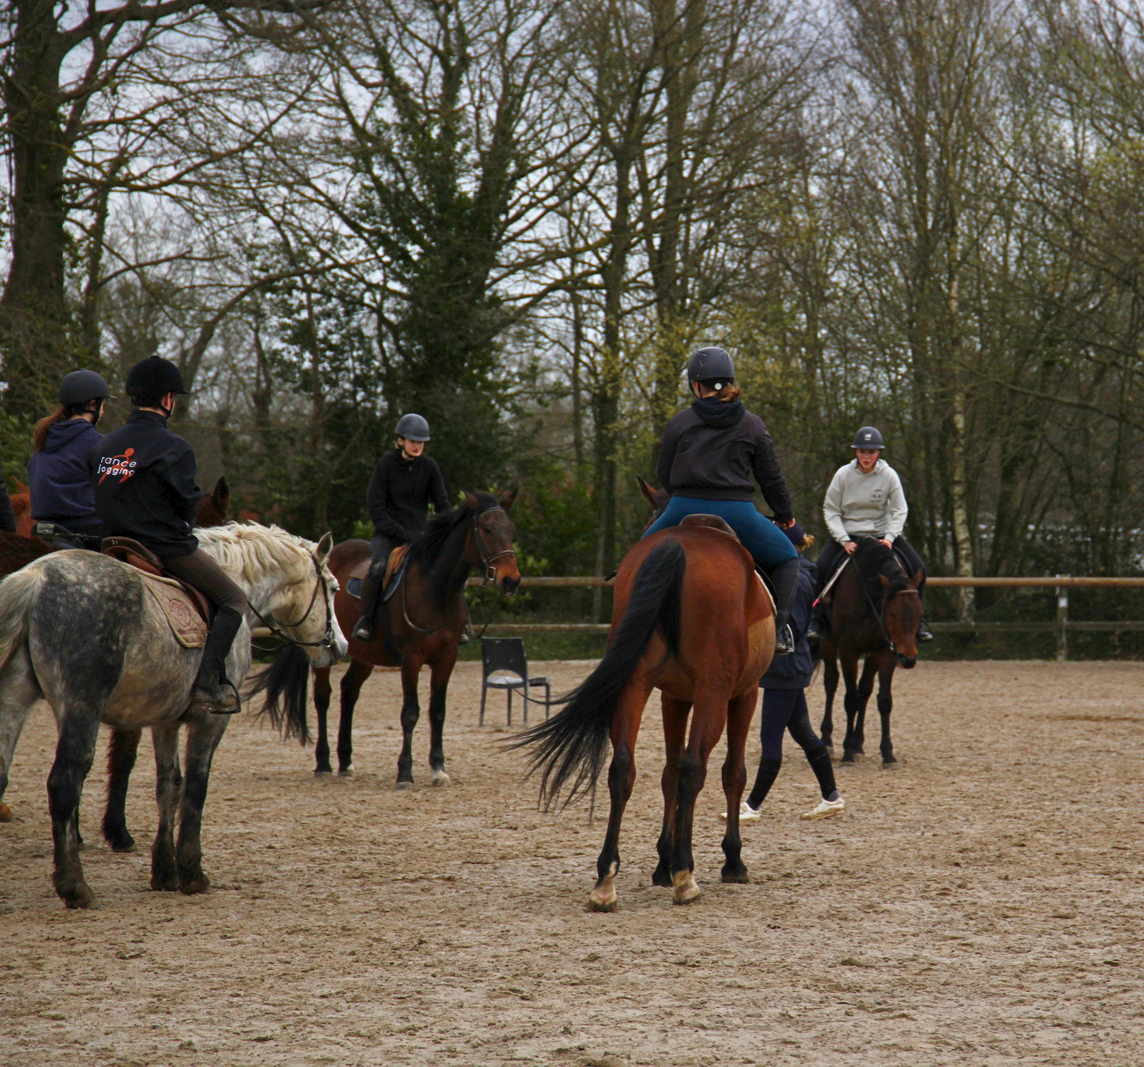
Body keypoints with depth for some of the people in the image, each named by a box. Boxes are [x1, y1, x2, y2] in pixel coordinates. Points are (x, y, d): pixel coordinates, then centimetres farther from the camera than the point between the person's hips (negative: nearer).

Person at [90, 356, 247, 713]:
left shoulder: (104, 445, 7)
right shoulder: (173, 448, -14)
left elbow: (97, 498, 9)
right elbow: (187, 505, -11)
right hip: (168, 548, -7)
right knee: (234, 600, 4)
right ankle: (208, 682, -10)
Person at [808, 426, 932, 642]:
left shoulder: (889, 475, -6)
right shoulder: (843, 474, -8)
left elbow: (899, 511, -2)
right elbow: (830, 511, -5)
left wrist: (889, 537, -18)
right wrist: (844, 541, -16)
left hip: (882, 533, 1)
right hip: (847, 533, -1)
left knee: (917, 569, -15)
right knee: (821, 567, -25)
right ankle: (819, 618, -9)